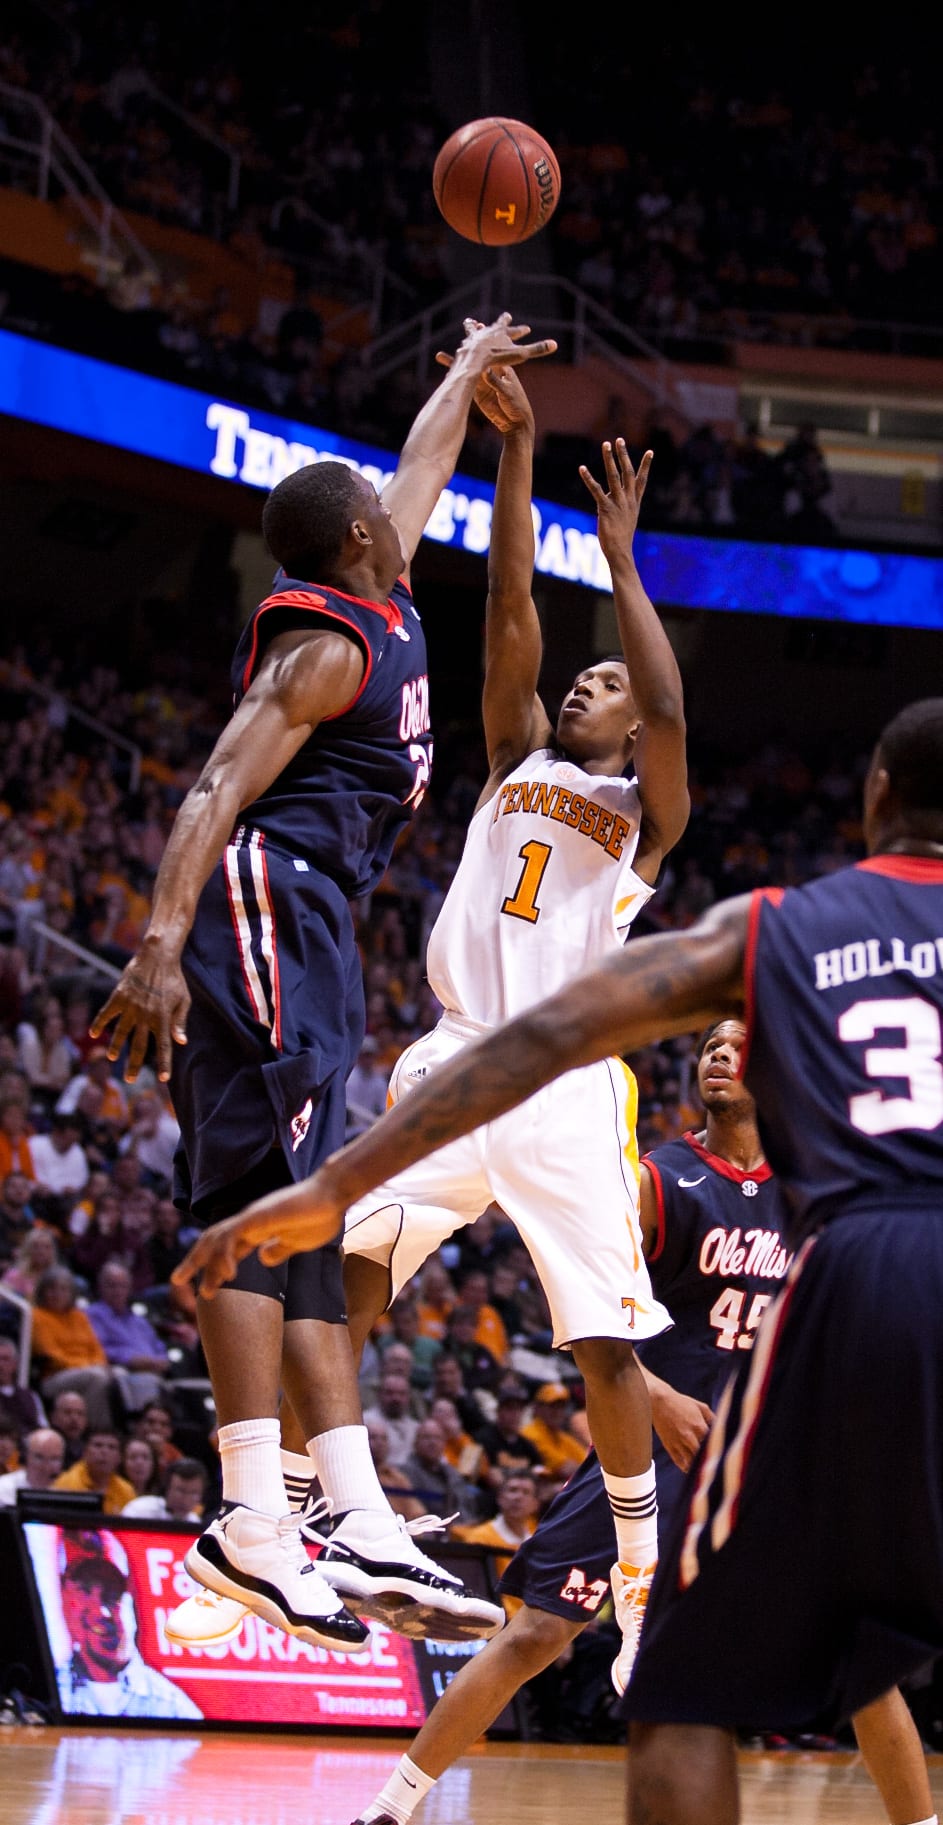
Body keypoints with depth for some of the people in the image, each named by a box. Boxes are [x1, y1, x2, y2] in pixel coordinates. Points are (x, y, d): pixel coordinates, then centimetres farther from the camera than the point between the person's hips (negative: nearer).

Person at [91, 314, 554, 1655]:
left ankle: (359, 1521, -3)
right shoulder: (331, 642, -7)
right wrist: (164, 943, -29)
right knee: (264, 1202, -17)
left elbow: (419, 477, 40)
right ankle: (254, 1517, -24)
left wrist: (469, 373, 55)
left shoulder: (377, 610, 20)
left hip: (302, 934, 10)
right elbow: (220, 786, -18)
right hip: (266, 906, -10)